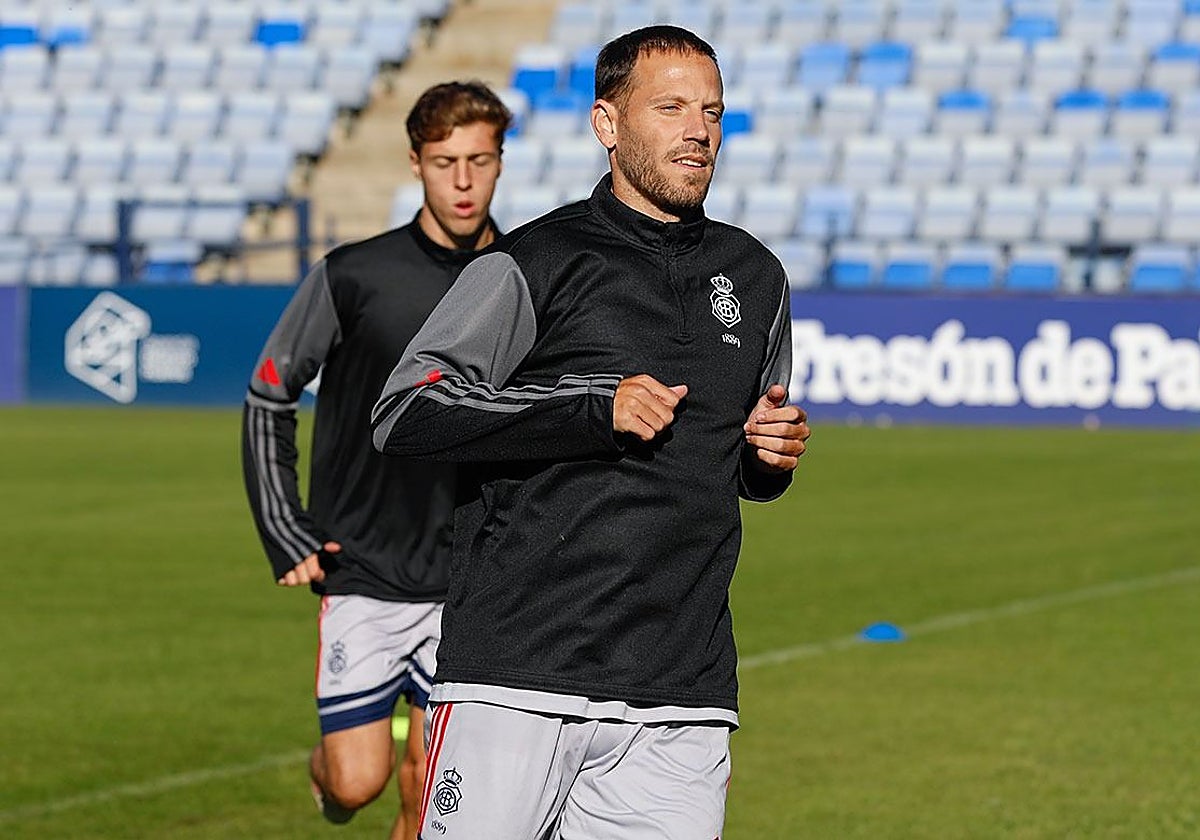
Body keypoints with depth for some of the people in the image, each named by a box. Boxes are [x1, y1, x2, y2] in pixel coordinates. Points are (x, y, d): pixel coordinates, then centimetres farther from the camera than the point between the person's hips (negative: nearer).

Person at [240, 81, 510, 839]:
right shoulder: (355, 277, -6)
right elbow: (268, 398, 4)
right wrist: (287, 536, -1)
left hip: (472, 584, 2)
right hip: (363, 574, -2)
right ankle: (326, 765, 31)